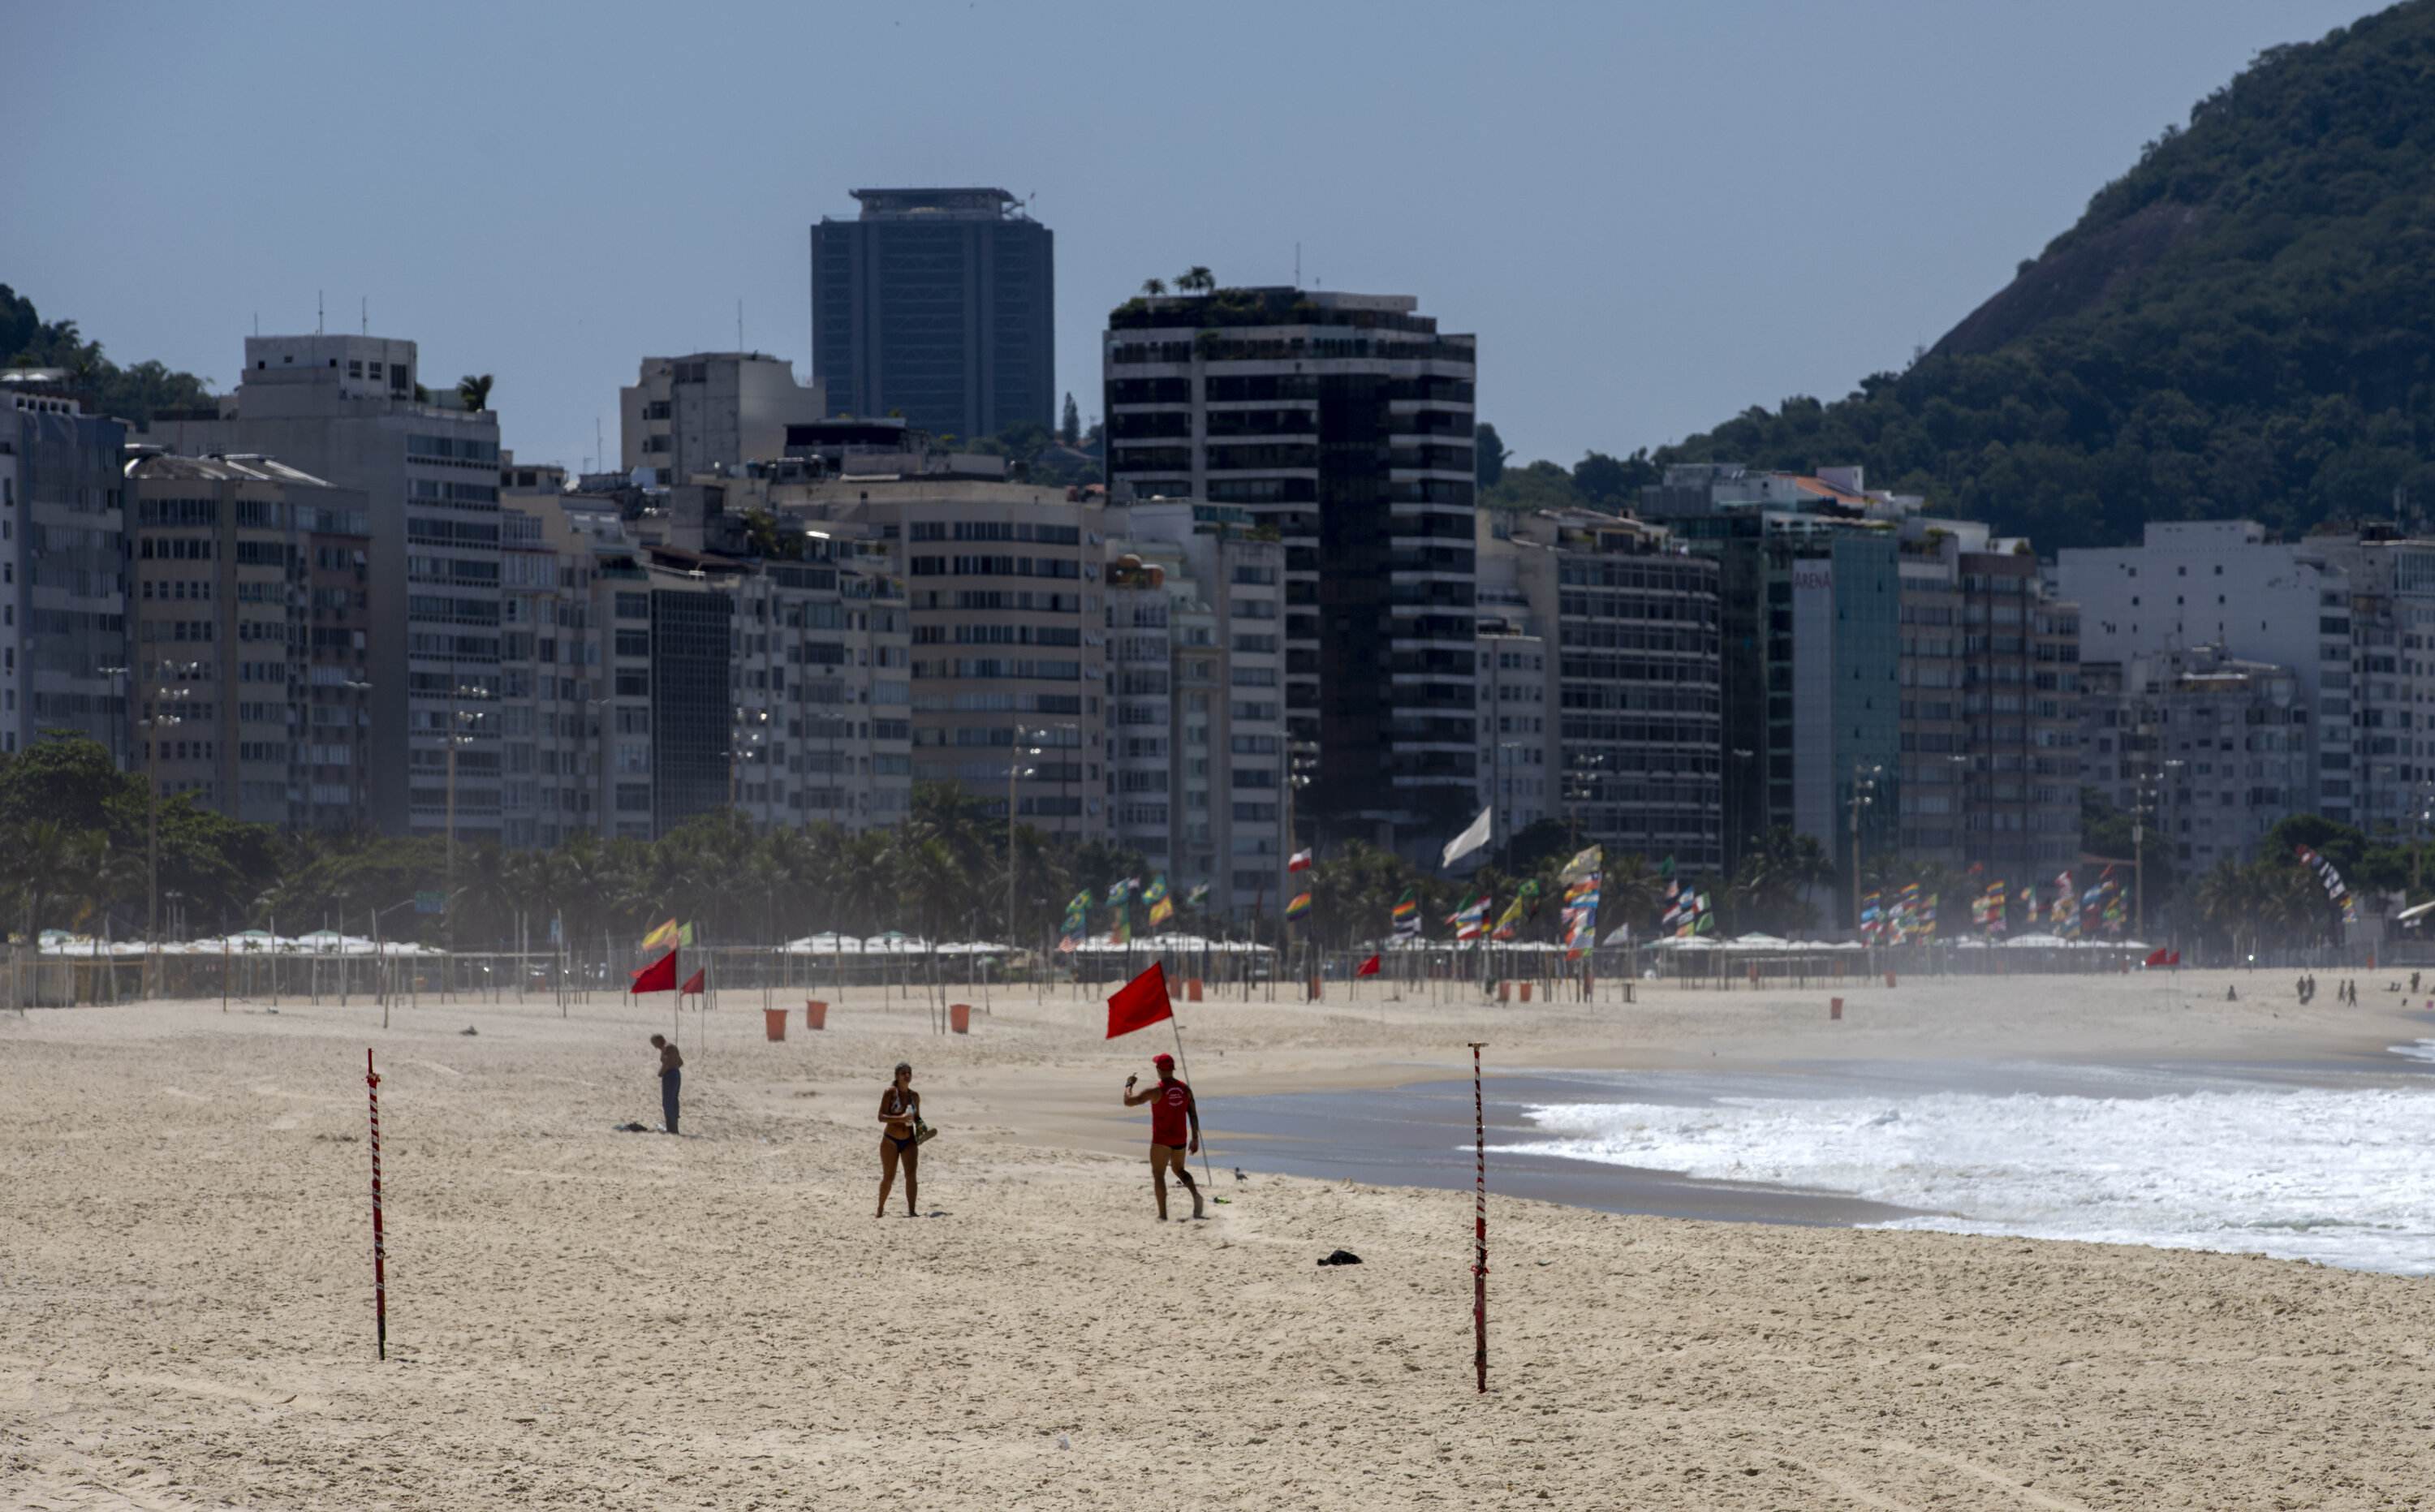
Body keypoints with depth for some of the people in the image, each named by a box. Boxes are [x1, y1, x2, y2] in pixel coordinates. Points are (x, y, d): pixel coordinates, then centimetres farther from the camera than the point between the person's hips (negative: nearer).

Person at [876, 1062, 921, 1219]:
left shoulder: (915, 1096, 7)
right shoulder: (890, 1092, -8)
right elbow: (881, 1117, -14)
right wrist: (901, 1118, -29)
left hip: (909, 1141, 3)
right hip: (891, 1140, -3)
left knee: (911, 1174, -13)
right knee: (888, 1177, 3)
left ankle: (911, 1210, -15)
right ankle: (880, 1210, 22)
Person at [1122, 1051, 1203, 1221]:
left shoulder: (1156, 1091, -13)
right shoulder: (1185, 1090, 2)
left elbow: (1128, 1101, -12)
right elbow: (1193, 1115, 2)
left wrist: (1129, 1085, 6)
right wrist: (1195, 1138, 8)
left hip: (1161, 1140, -5)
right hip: (1179, 1139, 5)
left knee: (1158, 1175, 4)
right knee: (1179, 1170, 24)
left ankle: (1163, 1214, -3)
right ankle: (1195, 1193, -2)